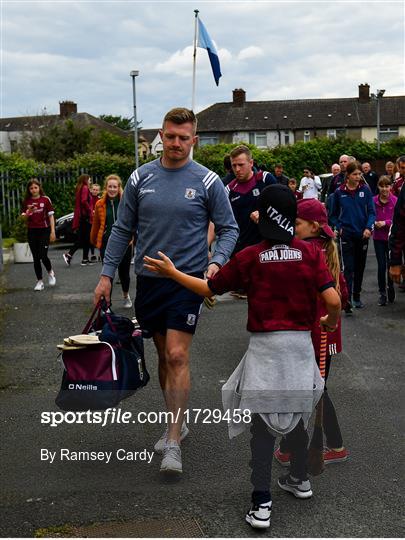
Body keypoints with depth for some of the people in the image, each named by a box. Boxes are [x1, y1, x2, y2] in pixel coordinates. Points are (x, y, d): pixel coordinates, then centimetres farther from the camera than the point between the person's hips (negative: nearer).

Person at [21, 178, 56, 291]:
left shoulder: (45, 199, -2)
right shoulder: (26, 202, 5)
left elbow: (51, 216, 0)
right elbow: (24, 218, 7)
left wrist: (53, 231, -5)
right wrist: (28, 212, -14)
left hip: (44, 230, -3)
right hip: (32, 232, 3)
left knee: (43, 256, -11)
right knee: (36, 258, 5)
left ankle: (50, 273, 19)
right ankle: (39, 281, 13)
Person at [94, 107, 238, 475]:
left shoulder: (208, 181, -4)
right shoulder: (141, 177, 4)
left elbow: (229, 229, 1)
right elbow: (123, 229, 9)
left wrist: (217, 261, -18)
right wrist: (107, 274, 5)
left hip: (187, 280, -4)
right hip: (148, 279, 4)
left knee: (177, 355, -11)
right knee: (164, 355, 14)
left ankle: (173, 443, -5)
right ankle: (177, 422, 30)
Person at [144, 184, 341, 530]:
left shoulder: (250, 257, -8)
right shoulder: (311, 252, -6)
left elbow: (209, 289, -1)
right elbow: (333, 300, -12)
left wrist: (171, 272, 10)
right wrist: (331, 321, 11)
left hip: (265, 347, -2)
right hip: (301, 344, 2)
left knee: (263, 423, 4)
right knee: (296, 415, 21)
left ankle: (262, 504, 4)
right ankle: (300, 479, 39)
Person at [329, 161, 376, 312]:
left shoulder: (365, 190, -2)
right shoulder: (339, 192, -2)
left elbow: (371, 211, -3)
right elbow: (334, 214, 9)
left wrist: (368, 227, -17)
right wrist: (339, 228, -4)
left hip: (362, 234, 2)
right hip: (346, 234, -2)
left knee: (360, 267, 13)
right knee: (348, 268, -10)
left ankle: (356, 297, 28)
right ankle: (347, 300, -15)